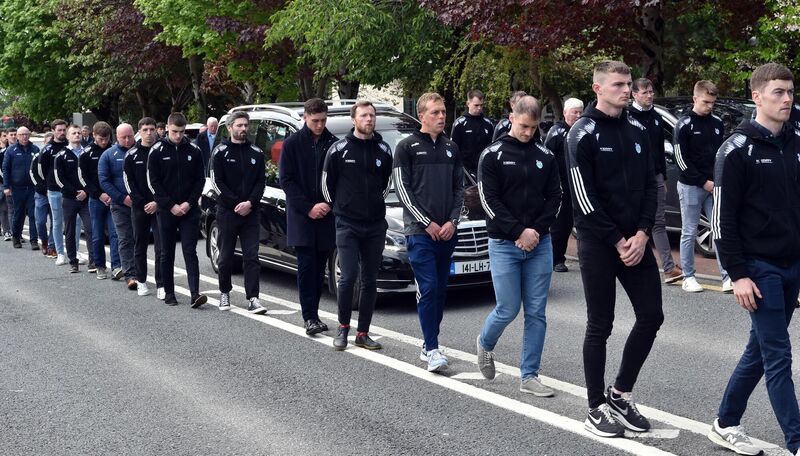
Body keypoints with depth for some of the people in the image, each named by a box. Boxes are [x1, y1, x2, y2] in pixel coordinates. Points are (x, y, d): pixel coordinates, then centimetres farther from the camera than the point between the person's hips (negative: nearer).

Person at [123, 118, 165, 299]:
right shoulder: (132, 154, 4)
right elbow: (128, 181, 2)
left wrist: (158, 202, -10)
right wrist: (142, 203, -7)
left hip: (159, 207, -1)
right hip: (139, 207, 2)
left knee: (161, 246, -6)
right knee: (140, 246, 9)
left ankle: (161, 285, -5)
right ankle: (141, 282, 20)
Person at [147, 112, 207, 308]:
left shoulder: (193, 150, 4)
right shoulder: (157, 151, 0)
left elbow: (200, 179, 5)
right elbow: (153, 183, -2)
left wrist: (189, 203, -7)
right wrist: (171, 205, -10)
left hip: (189, 210, 0)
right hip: (166, 210, 0)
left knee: (190, 251, -6)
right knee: (167, 253, 8)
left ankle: (195, 294, -12)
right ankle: (169, 293, 17)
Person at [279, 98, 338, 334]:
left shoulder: (334, 144, 6)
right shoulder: (292, 144, 1)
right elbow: (286, 180, -1)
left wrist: (328, 204, -7)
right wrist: (308, 208, -9)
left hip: (326, 216, 2)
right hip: (301, 215, -2)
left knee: (320, 266, 6)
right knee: (306, 265, -6)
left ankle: (313, 314, 14)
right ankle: (310, 317, -3)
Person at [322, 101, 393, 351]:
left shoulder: (384, 150, 6)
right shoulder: (339, 149, -3)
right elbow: (327, 182, 6)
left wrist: (376, 204, 13)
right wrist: (339, 207, 9)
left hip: (376, 225, 3)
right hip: (347, 225, -3)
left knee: (370, 280, 5)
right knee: (348, 277, -10)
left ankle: (363, 333, 14)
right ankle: (343, 328, 8)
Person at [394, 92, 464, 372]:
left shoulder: (451, 148, 15)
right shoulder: (407, 147, 0)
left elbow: (459, 188, 14)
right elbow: (402, 189, -5)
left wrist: (453, 221, -2)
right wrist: (427, 223, -11)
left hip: (447, 232, 5)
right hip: (420, 232, -5)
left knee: (440, 290, 8)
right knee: (428, 289, -11)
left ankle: (429, 346, 17)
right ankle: (432, 349, -9)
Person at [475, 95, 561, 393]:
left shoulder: (545, 156, 9)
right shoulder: (493, 155, -2)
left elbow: (554, 197, 7)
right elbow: (489, 200, -8)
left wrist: (537, 230, -8)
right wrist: (519, 232, -15)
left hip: (540, 244, 4)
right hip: (504, 245, -3)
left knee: (536, 313, 3)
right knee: (508, 309, -4)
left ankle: (529, 376, 11)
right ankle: (485, 343, 28)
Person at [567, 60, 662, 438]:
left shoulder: (637, 131, 10)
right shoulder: (583, 134, -8)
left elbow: (650, 185, 9)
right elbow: (584, 198, -13)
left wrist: (642, 233, -5)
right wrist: (617, 241, -14)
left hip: (635, 241, 6)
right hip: (598, 245, -6)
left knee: (651, 316, 5)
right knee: (600, 327, 1)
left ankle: (620, 393, 22)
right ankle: (597, 409, 14)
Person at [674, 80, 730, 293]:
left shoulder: (717, 123, 9)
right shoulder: (684, 124, -6)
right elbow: (681, 158, -9)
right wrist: (703, 182, -12)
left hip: (714, 186, 4)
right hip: (691, 187, -4)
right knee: (689, 233, 3)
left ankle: (727, 276, 2)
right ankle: (688, 277, 11)